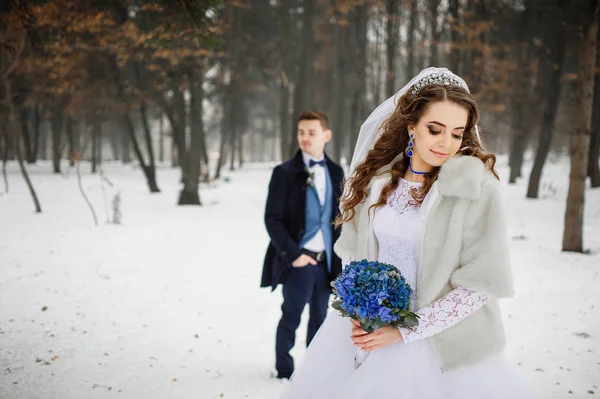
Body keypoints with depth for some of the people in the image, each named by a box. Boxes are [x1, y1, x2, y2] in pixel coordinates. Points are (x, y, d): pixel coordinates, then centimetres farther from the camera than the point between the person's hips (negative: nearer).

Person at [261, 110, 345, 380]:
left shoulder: (335, 172, 9)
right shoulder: (285, 173, -5)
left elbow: (341, 216, 14)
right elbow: (272, 220, -8)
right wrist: (293, 254, -14)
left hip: (326, 260, 4)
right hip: (298, 259, -4)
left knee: (319, 318, 12)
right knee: (291, 318, 4)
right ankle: (284, 370, 19)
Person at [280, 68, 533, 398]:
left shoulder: (477, 187, -12)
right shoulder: (377, 177, 0)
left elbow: (482, 283, -13)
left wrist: (405, 330, -15)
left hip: (440, 344, -4)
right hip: (367, 332, 4)